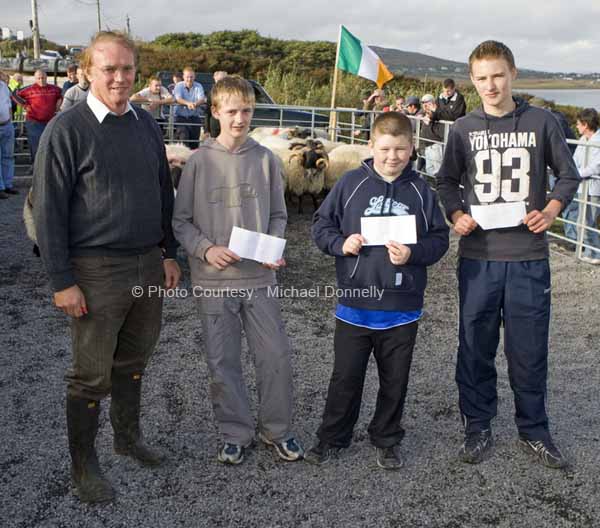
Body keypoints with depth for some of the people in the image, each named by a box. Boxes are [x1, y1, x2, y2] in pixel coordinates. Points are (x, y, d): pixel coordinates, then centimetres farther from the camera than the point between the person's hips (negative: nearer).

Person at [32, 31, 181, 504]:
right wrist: (62, 280, -14)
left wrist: (168, 253, 13)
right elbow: (48, 210, -11)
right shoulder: (67, 129, -11)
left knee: (133, 362, 19)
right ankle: (83, 465, 22)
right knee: (91, 375, 5)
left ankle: (129, 436, 39)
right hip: (96, 272, -5)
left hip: (148, 265, 6)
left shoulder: (146, 124, 8)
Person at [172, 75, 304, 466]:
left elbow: (278, 215, 10)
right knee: (223, 363, 8)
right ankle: (236, 432, 27)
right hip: (214, 280, -1)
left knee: (276, 356, 5)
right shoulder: (200, 161, -3)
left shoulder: (266, 159, 1)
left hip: (259, 277, 1)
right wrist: (206, 249, -15)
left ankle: (277, 429, 26)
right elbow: (181, 221, 1)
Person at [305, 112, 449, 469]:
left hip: (402, 308, 1)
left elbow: (439, 239, 2)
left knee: (395, 380, 14)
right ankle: (333, 437, 30)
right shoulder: (351, 184, -2)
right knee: (346, 377, 11)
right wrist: (341, 244, -15)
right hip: (355, 305, -1)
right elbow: (322, 225, 3)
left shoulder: (420, 191, -1)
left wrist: (413, 253, -16)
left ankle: (387, 440, 34)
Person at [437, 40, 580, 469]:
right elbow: (447, 181, 14)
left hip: (529, 257, -1)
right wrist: (457, 215, -5)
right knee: (476, 346, 8)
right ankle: (478, 427, 25)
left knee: (530, 349, 7)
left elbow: (568, 175, 9)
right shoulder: (464, 129, 5)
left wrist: (551, 210, -8)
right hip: (478, 256, 1)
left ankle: (534, 431, 25)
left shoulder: (542, 122, 2)